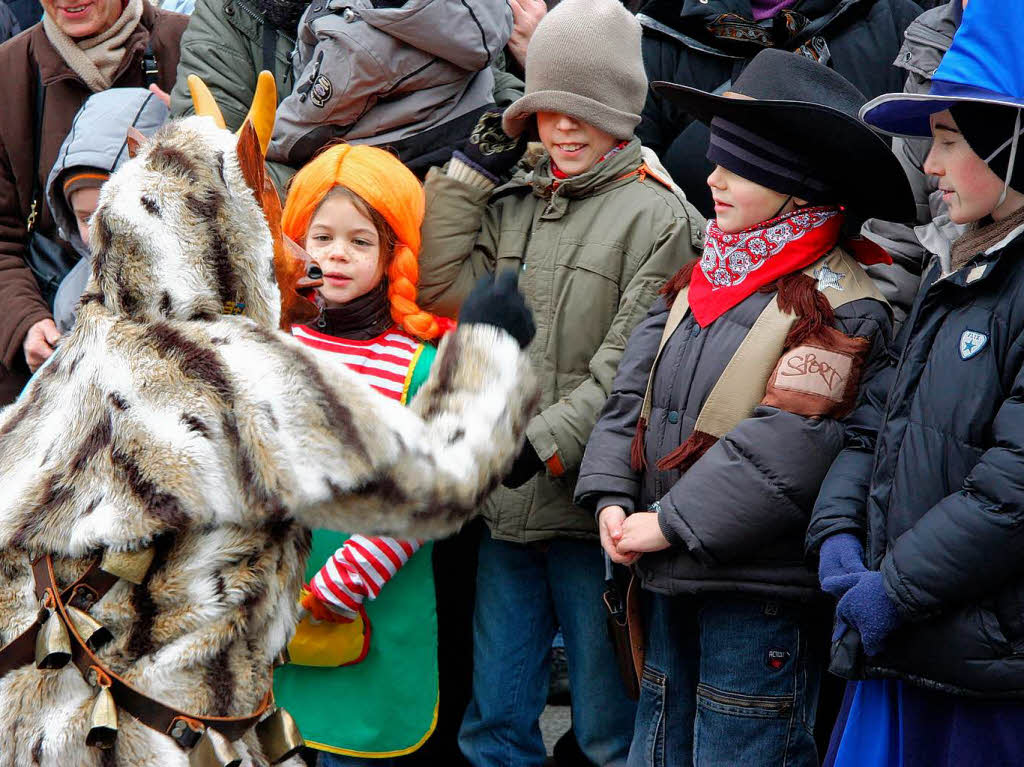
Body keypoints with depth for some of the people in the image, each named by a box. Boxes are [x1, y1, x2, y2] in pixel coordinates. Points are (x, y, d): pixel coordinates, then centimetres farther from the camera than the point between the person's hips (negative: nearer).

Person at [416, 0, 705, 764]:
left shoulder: (655, 216, -9)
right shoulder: (510, 203, 12)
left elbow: (629, 368, -14)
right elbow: (444, 287, 0)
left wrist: (546, 442, -18)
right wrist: (473, 164, 2)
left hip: (590, 506, -6)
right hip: (507, 501, 6)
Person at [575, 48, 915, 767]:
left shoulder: (840, 306, -13)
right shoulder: (698, 282, 12)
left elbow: (787, 446, -21)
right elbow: (632, 394, 10)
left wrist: (671, 523, -19)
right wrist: (612, 495, -5)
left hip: (761, 588, -8)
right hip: (672, 579, 8)